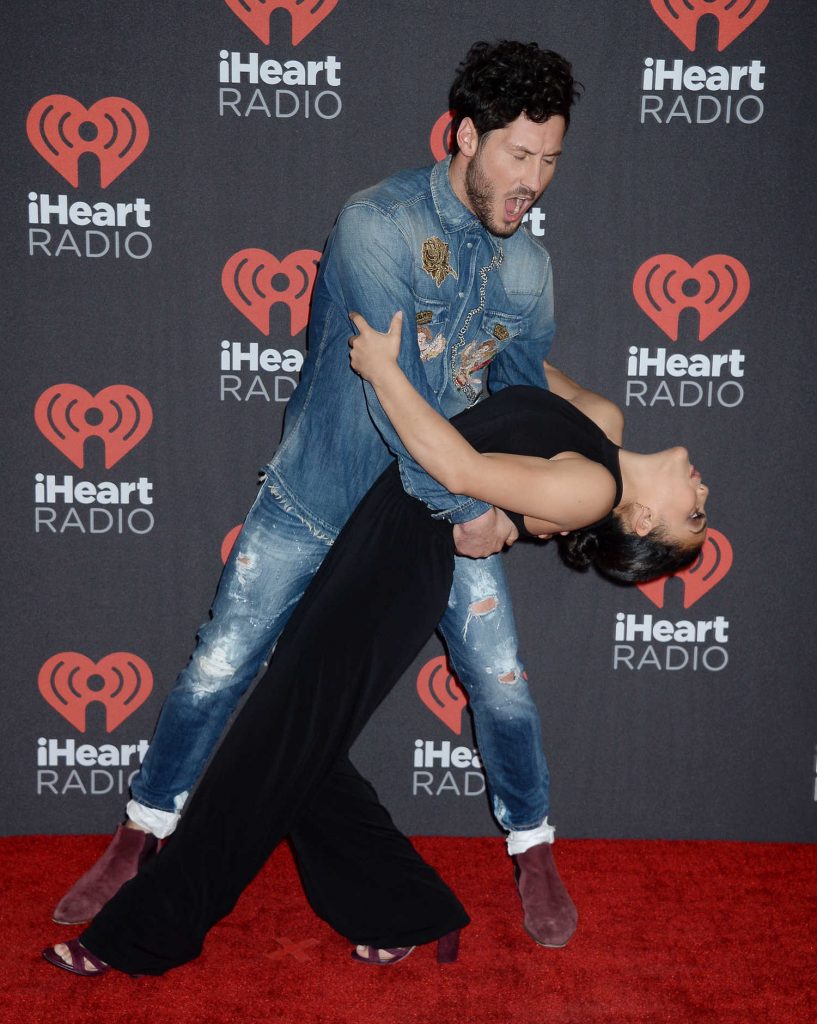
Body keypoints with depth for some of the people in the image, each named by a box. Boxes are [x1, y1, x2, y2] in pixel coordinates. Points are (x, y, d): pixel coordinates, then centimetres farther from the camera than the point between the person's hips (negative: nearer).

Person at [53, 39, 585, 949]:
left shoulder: (528, 267, -3)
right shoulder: (376, 224, -22)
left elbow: (525, 391, 10)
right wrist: (463, 510, -21)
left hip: (452, 503, 4)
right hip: (316, 497, -3)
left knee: (502, 683, 1)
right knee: (216, 669, 3)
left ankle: (533, 855, 27)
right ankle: (141, 840, 26)